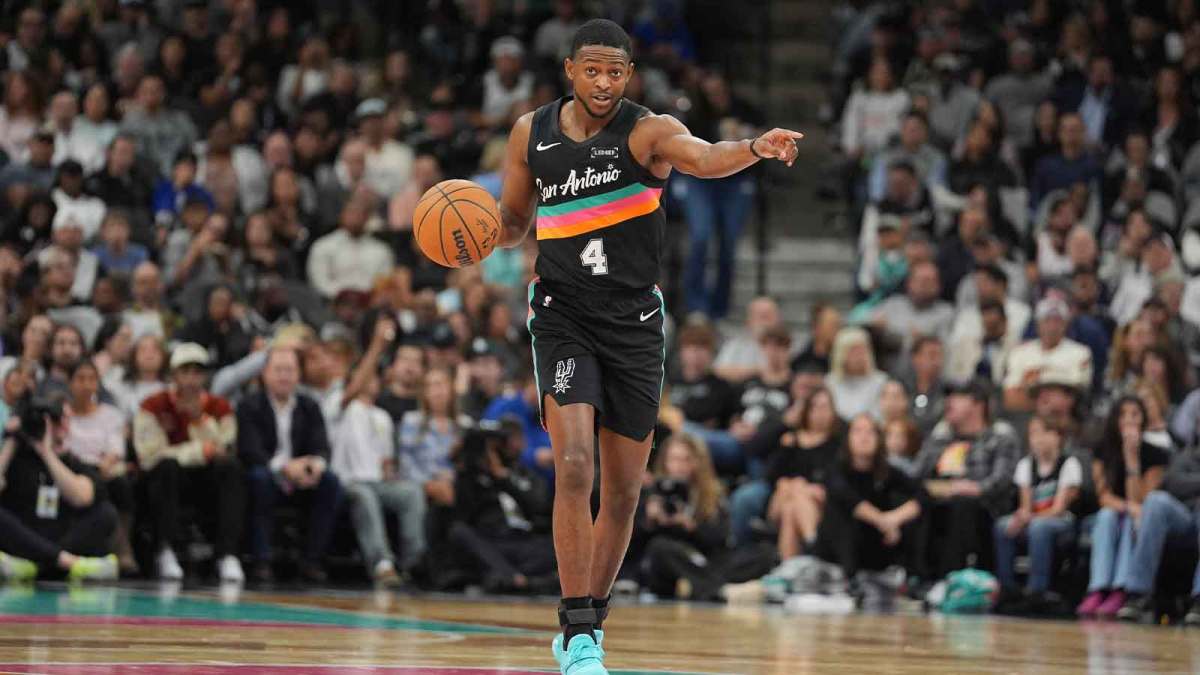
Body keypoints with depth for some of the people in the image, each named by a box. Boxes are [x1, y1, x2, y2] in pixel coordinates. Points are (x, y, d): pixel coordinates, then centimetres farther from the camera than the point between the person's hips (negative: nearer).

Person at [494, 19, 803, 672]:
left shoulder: (647, 131, -8)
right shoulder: (531, 133, 2)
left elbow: (702, 157, -31)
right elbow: (513, 221, 16)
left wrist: (756, 147, -52)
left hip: (634, 324, 0)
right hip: (563, 317, 0)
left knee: (623, 490, 7)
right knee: (574, 467, -18)